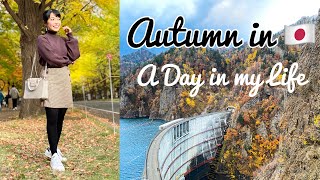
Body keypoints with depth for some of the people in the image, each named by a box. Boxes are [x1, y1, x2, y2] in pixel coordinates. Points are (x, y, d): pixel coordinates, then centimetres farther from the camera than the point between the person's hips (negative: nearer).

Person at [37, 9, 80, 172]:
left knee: (60, 118, 7)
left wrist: (70, 36, 5)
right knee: (52, 118, -10)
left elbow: (75, 55, 5)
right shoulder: (42, 39, 2)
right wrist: (67, 60, 4)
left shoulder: (63, 40, 19)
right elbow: (51, 58, -11)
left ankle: (52, 149, 21)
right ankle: (54, 156, -8)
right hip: (51, 77, -6)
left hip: (65, 78, 6)